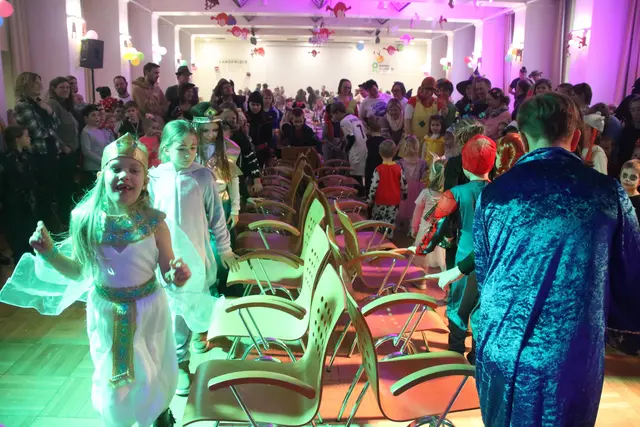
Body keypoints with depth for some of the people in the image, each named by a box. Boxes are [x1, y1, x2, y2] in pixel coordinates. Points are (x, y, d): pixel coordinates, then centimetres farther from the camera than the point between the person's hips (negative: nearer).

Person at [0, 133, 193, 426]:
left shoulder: (153, 222, -18)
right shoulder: (87, 220, -14)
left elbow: (167, 272, -11)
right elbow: (78, 272, -1)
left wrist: (176, 276, -33)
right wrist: (49, 253, -16)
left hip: (148, 308, -1)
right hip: (106, 312, 1)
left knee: (153, 375, 20)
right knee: (111, 379, 21)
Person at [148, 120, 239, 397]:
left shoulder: (203, 176, -9)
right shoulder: (154, 178, -7)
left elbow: (216, 215, -2)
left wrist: (225, 248, 5)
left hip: (197, 253, 0)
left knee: (200, 304, 16)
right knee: (176, 311, 7)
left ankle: (200, 331, 50)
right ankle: (181, 363, 23)